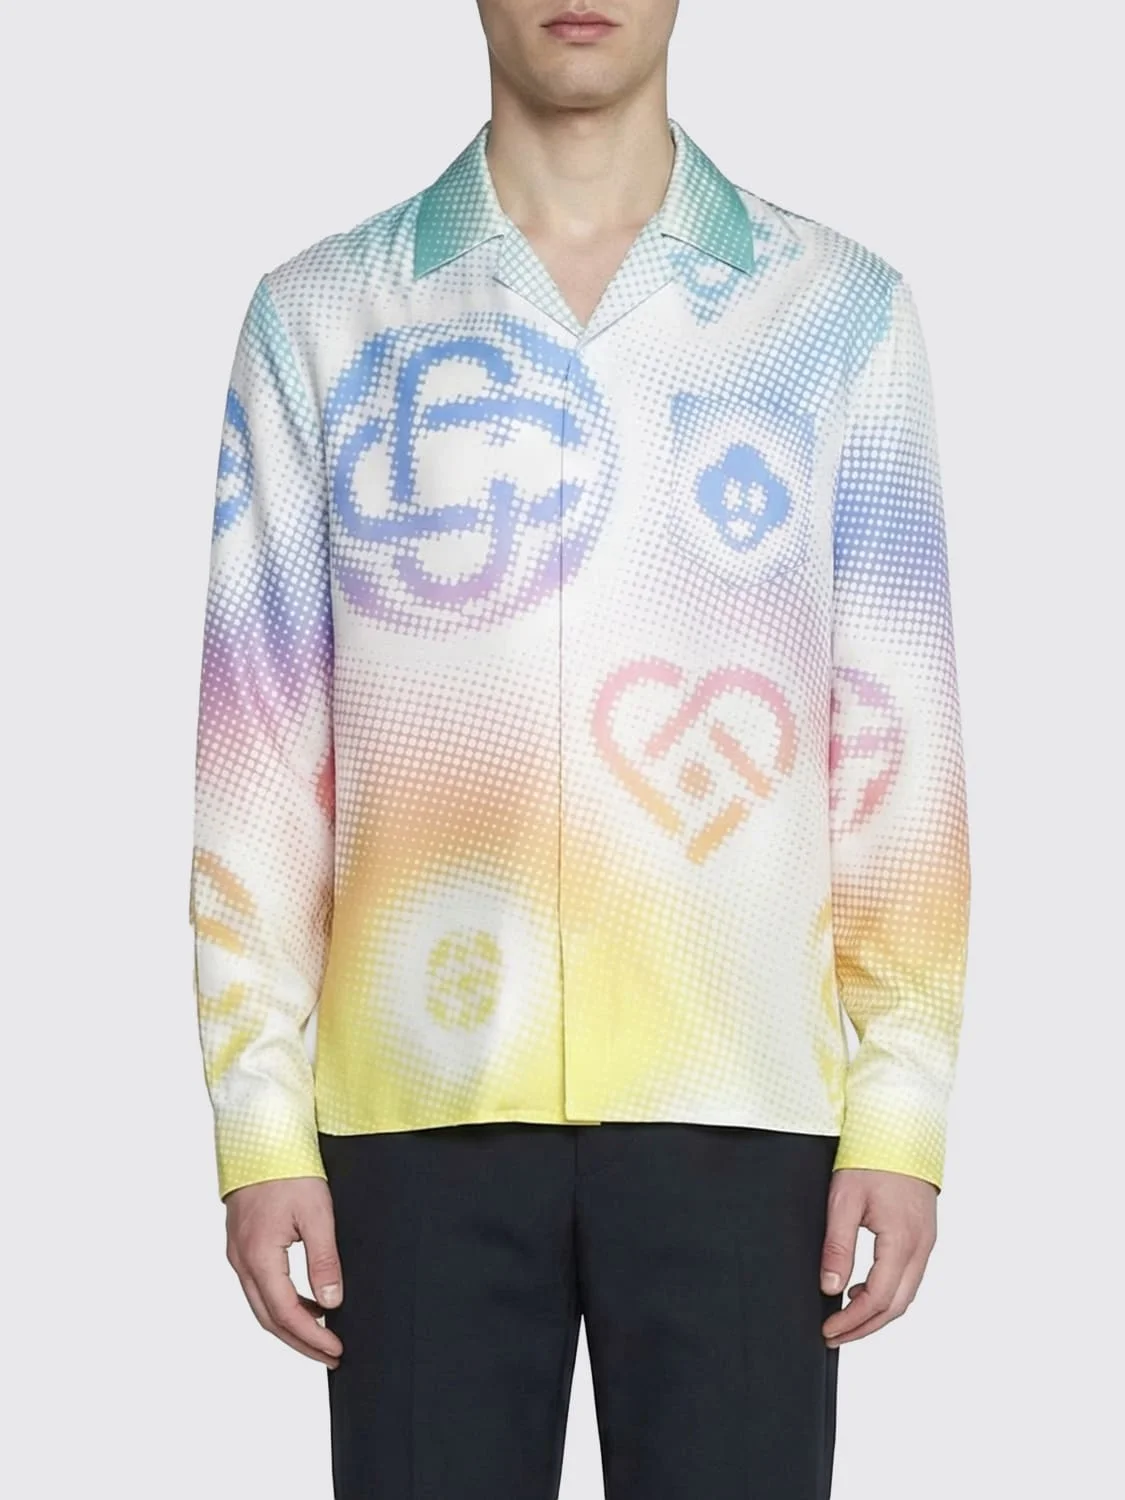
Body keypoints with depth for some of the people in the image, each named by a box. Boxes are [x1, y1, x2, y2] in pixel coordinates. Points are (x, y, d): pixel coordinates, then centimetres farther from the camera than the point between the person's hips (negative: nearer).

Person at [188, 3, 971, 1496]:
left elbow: (898, 739, 5)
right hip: (421, 1097, 0)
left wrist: (902, 1107, 0)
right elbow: (262, 745, 5)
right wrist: (260, 1120, 0)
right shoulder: (320, 315, 6)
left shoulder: (841, 311, 5)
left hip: (738, 1096, 0)